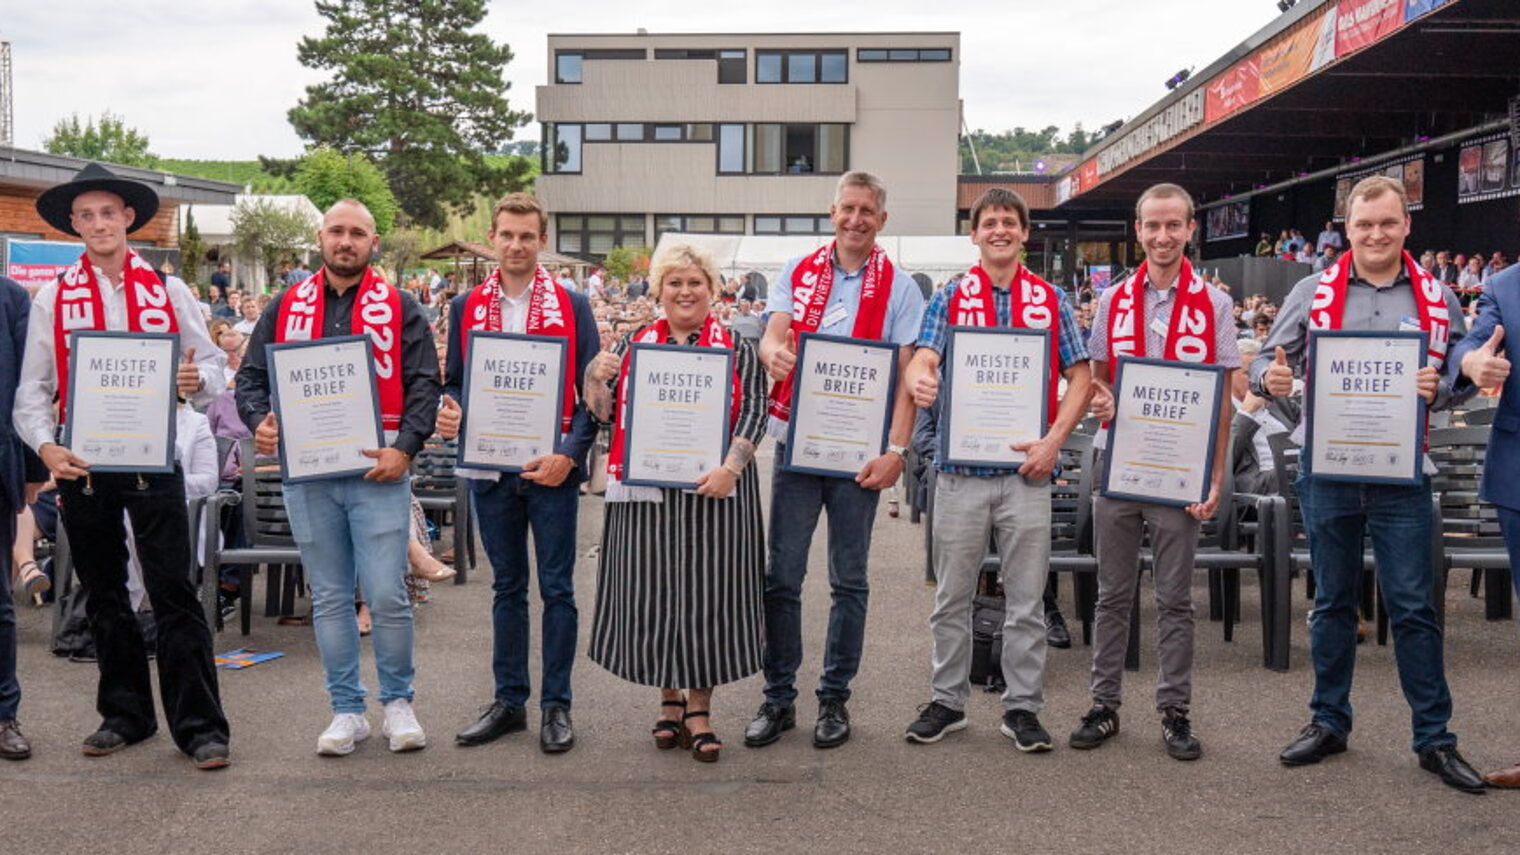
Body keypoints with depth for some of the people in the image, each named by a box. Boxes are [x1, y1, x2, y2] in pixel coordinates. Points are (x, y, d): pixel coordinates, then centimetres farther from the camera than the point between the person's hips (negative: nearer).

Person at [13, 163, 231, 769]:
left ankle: (199, 725, 2)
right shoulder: (53, 298, 6)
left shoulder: (167, 292, 5)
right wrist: (45, 447, -12)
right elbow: (32, 389, 5)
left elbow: (211, 363, 7)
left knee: (174, 594, -3)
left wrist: (197, 382, -17)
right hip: (81, 463, 2)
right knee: (103, 598, 11)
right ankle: (124, 714, 25)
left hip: (153, 458, -2)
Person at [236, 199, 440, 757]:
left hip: (377, 471, -3)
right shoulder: (287, 307, 13)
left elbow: (424, 384, -1)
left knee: (387, 596, -5)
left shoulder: (399, 308, 5)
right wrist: (259, 420, -6)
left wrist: (405, 448, -13)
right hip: (306, 474, 3)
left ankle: (398, 702, 15)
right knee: (329, 598, 9)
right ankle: (347, 711, 19)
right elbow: (251, 374, 14)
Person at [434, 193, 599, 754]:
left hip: (552, 468, -3)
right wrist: (448, 414, -10)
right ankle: (509, 701, 21)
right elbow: (455, 383, 13)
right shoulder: (466, 307, 8)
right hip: (491, 469, 3)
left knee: (557, 587, 2)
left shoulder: (572, 306, 1)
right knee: (507, 586, 12)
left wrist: (568, 455, -13)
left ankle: (556, 706, 12)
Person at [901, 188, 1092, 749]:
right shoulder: (949, 299, 6)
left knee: (1026, 600, 6)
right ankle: (948, 701, 21)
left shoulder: (1051, 301, 7)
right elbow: (922, 360, -6)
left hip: (1026, 470, 0)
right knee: (952, 597, 8)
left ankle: (1022, 707, 17)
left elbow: (1080, 376, 5)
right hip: (960, 469, 0)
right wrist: (920, 381, -32)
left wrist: (1054, 440, -9)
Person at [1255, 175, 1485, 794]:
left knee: (1412, 604, 2)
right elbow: (1268, 361, 4)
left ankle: (1434, 737, 13)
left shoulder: (1437, 299, 5)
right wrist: (1269, 379, -18)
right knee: (1333, 600, 12)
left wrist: (1438, 390, -15)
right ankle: (1328, 721, 25)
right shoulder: (1314, 291, 3)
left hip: (1400, 471, 0)